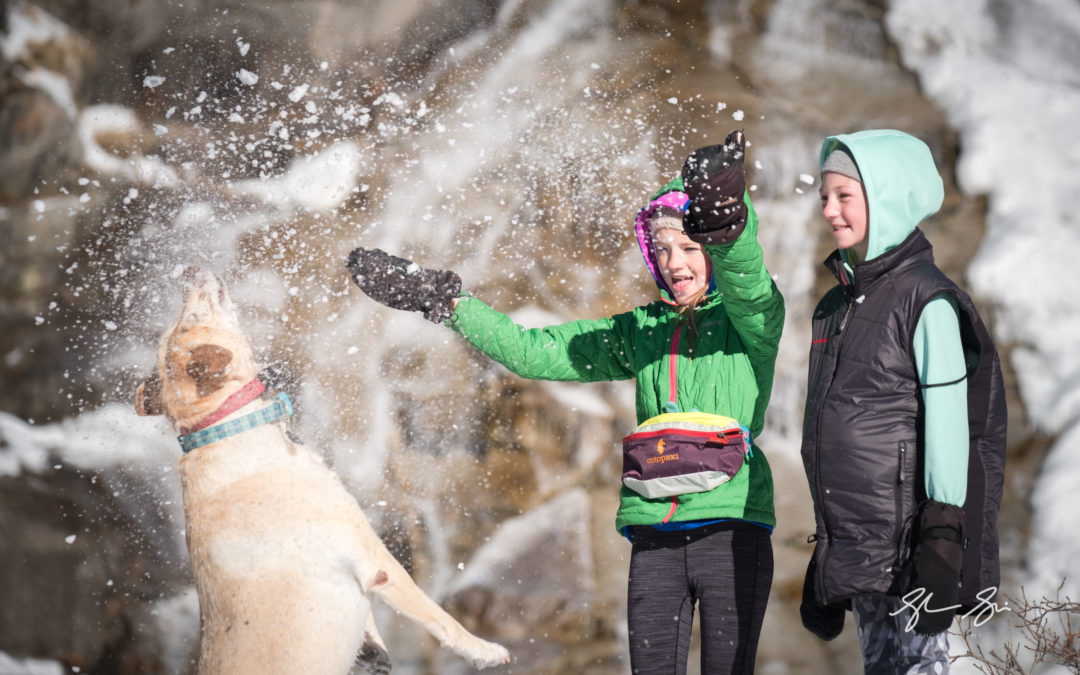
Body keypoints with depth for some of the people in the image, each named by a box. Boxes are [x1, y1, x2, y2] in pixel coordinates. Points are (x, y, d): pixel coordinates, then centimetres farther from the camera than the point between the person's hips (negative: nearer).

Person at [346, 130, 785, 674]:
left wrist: (728, 227, -44)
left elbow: (748, 286, -21)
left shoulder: (750, 318, 3)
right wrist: (443, 300, 7)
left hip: (732, 527, -4)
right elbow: (534, 351, 13)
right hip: (654, 537, 4)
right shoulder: (642, 330, 15)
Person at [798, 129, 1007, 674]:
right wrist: (827, 546, 20)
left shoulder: (926, 300, -9)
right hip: (853, 542, 8)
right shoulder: (836, 305, 15)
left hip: (906, 537, -8)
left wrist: (942, 541, -19)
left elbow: (947, 424, -14)